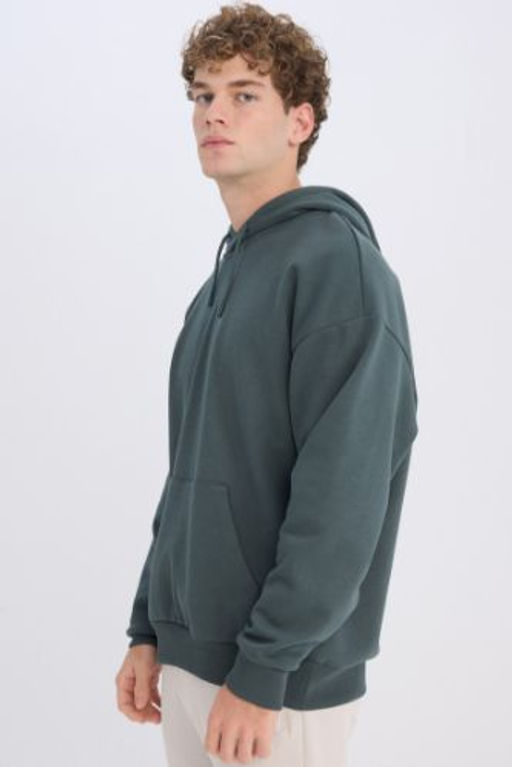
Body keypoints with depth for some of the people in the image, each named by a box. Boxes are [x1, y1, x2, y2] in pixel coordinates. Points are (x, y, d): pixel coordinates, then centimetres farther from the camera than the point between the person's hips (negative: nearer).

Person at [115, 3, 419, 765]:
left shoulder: (336, 261, -14)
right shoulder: (223, 280, 11)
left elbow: (342, 496, -21)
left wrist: (263, 670, -20)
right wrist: (149, 628, 11)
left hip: (284, 676, -8)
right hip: (191, 657, 8)